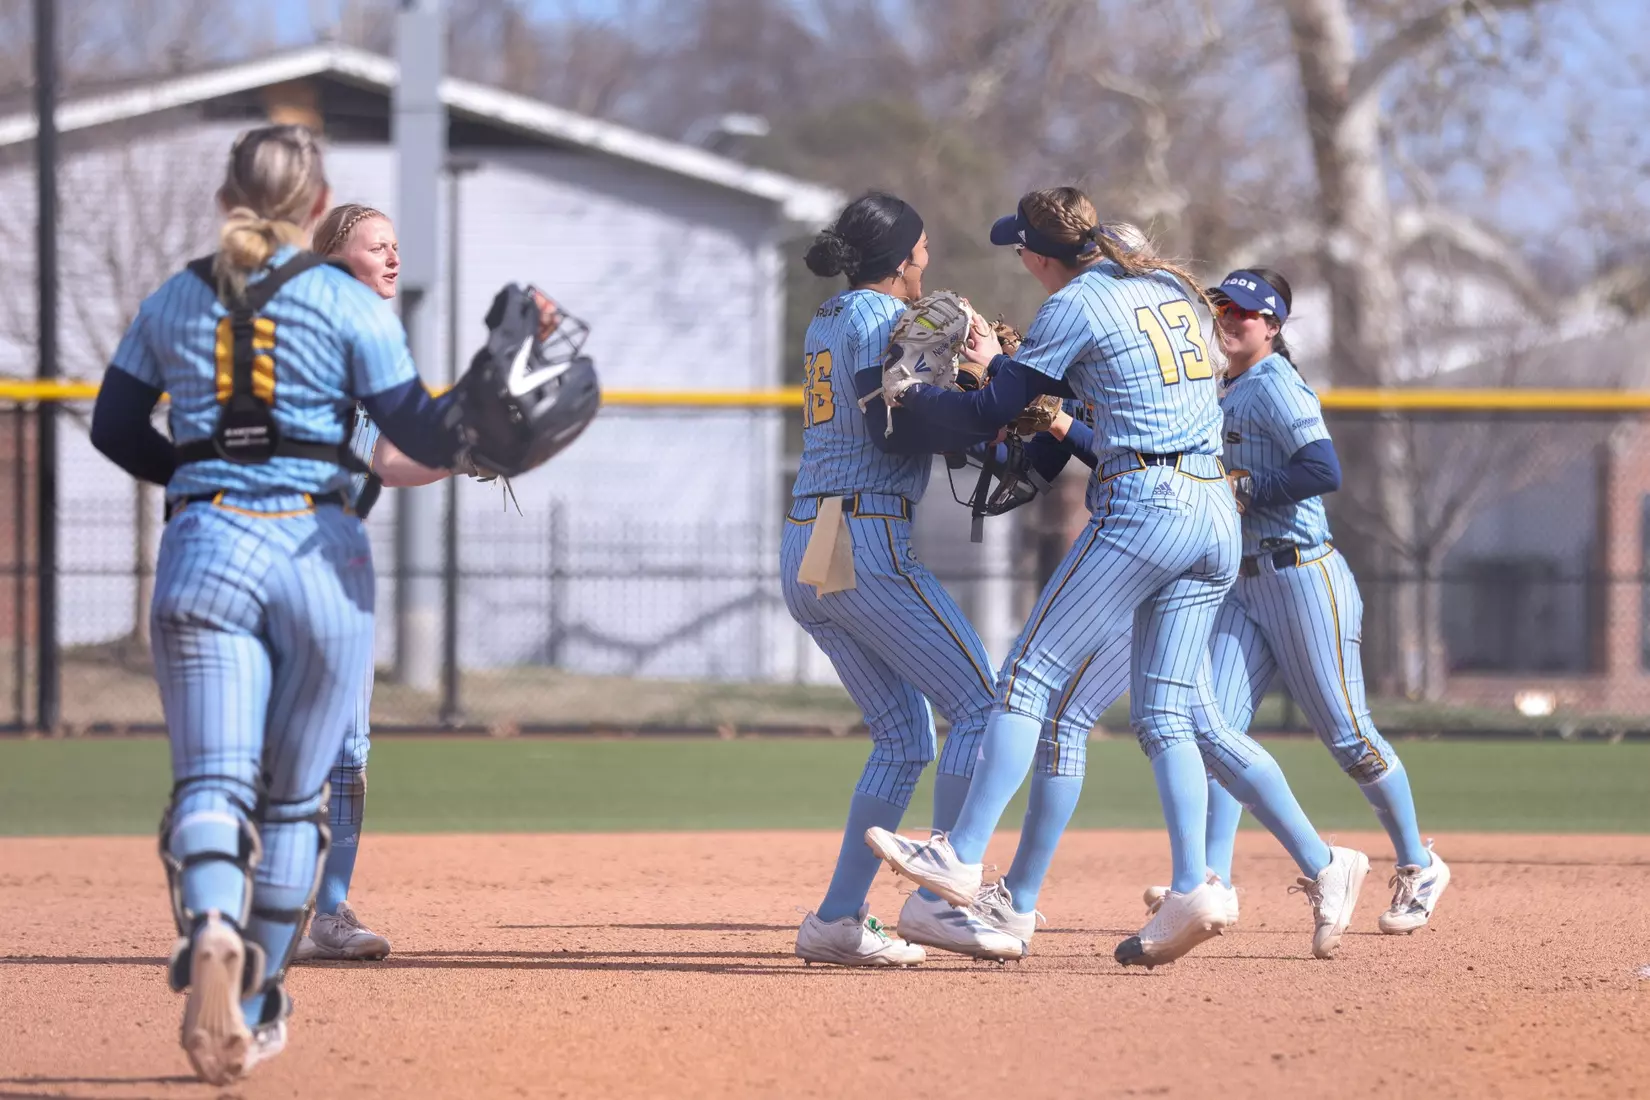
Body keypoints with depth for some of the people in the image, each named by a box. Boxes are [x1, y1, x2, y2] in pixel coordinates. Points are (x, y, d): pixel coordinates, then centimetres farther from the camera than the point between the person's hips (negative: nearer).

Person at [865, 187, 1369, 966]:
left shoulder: (1075, 305, -4)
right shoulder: (1169, 288, 19)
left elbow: (986, 416, -2)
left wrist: (907, 394, 15)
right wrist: (1007, 362, 31)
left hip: (1143, 508, -8)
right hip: (1216, 515, 8)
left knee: (1029, 677, -4)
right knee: (1172, 712, 7)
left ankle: (962, 859, -10)